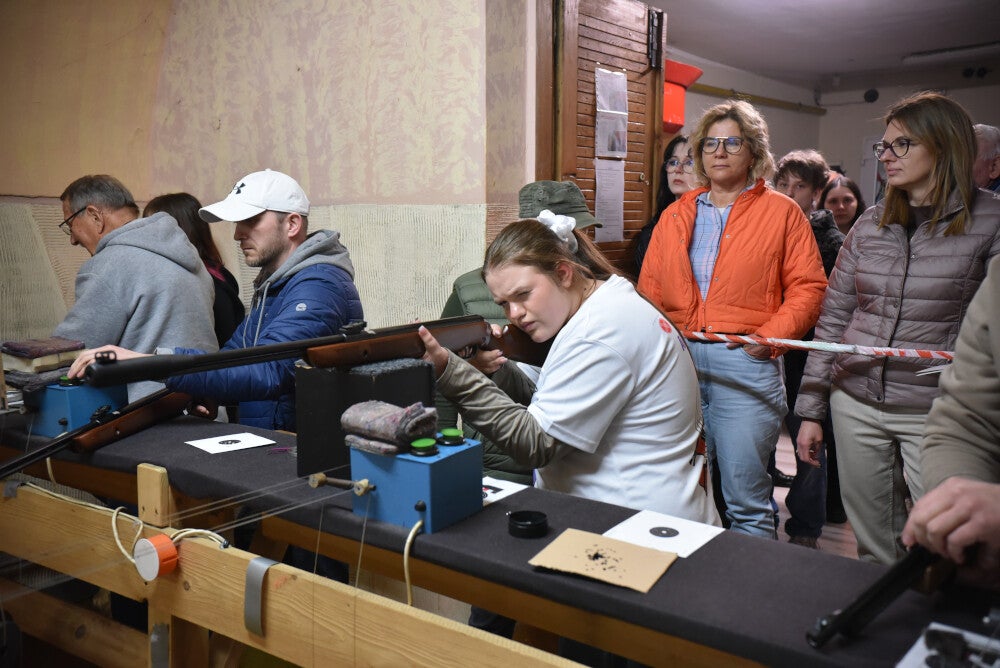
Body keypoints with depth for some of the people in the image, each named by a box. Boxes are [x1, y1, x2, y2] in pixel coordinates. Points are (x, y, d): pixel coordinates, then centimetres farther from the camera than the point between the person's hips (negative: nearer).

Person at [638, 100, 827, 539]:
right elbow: (649, 289, 13)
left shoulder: (781, 213, 7)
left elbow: (808, 287, 1)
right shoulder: (675, 215, 17)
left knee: (746, 498, -2)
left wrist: (771, 335, -12)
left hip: (745, 360, -3)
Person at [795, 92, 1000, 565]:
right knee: (872, 544, 13)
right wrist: (810, 410, 7)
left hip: (936, 413, -4)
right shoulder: (870, 225, 8)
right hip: (855, 402, 4)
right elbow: (832, 319, 8)